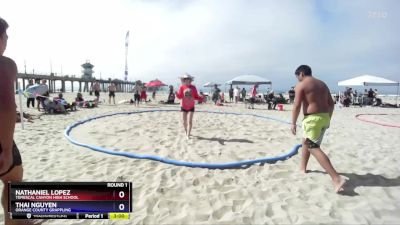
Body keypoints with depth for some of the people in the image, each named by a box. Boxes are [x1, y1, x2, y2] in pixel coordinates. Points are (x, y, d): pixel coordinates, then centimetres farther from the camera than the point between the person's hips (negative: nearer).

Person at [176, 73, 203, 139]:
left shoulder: (193, 87, -2)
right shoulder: (182, 87, -4)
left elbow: (196, 97, 3)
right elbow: (180, 97, -6)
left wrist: (202, 98, -11)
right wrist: (176, 93, -25)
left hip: (191, 107, -1)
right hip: (183, 107, 1)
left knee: (190, 121, -10)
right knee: (184, 121, 9)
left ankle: (188, 135, -7)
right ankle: (186, 132, 33)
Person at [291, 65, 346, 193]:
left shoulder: (301, 85, -6)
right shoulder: (322, 84, 17)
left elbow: (297, 105, -13)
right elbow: (331, 104, 17)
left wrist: (293, 123, -7)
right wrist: (327, 119, 24)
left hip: (312, 119, -9)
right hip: (324, 117, 9)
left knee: (314, 148, -9)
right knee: (306, 141, 25)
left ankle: (337, 178, -18)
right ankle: (303, 167, 38)